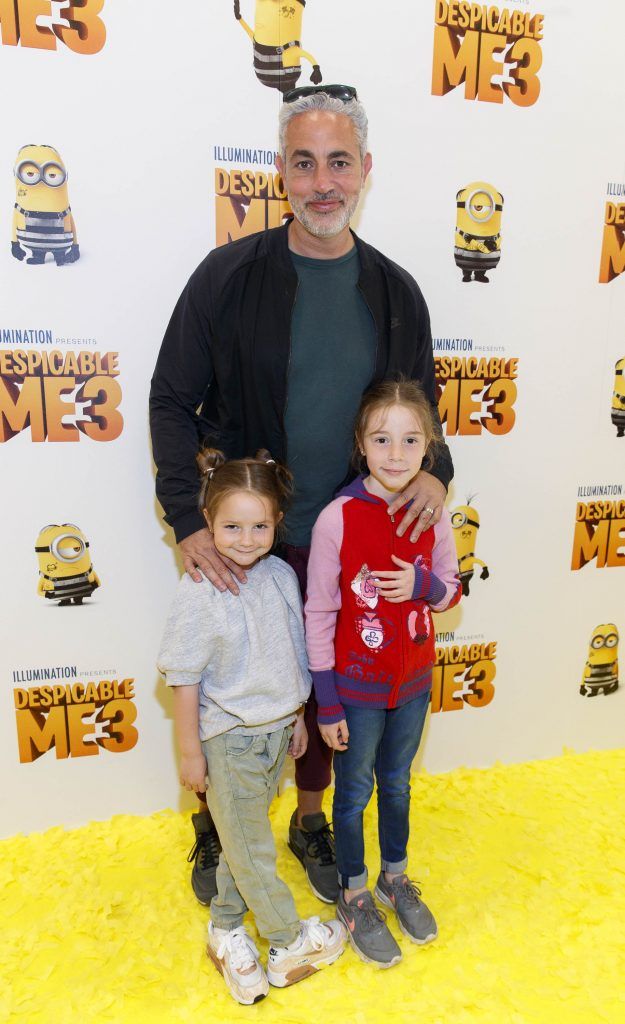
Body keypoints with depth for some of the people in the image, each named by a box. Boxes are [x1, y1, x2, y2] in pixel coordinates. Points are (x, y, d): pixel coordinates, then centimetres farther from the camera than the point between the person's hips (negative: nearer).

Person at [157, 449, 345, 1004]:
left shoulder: (282, 575, -7)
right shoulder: (200, 592, -22)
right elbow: (184, 679, -15)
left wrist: (297, 716, 12)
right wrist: (191, 752, -10)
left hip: (276, 730, 5)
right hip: (229, 738, -5)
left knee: (244, 837, 22)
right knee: (252, 849, 13)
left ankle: (227, 929, 43)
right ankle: (290, 943, 35)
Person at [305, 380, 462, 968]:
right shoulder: (337, 518, -21)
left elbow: (450, 592, 4)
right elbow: (318, 615, -14)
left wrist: (423, 585, -21)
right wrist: (326, 704, -10)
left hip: (413, 682, 4)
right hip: (356, 687, -3)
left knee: (397, 785, 24)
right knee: (354, 793, 16)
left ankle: (395, 878, 49)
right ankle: (353, 897, 41)